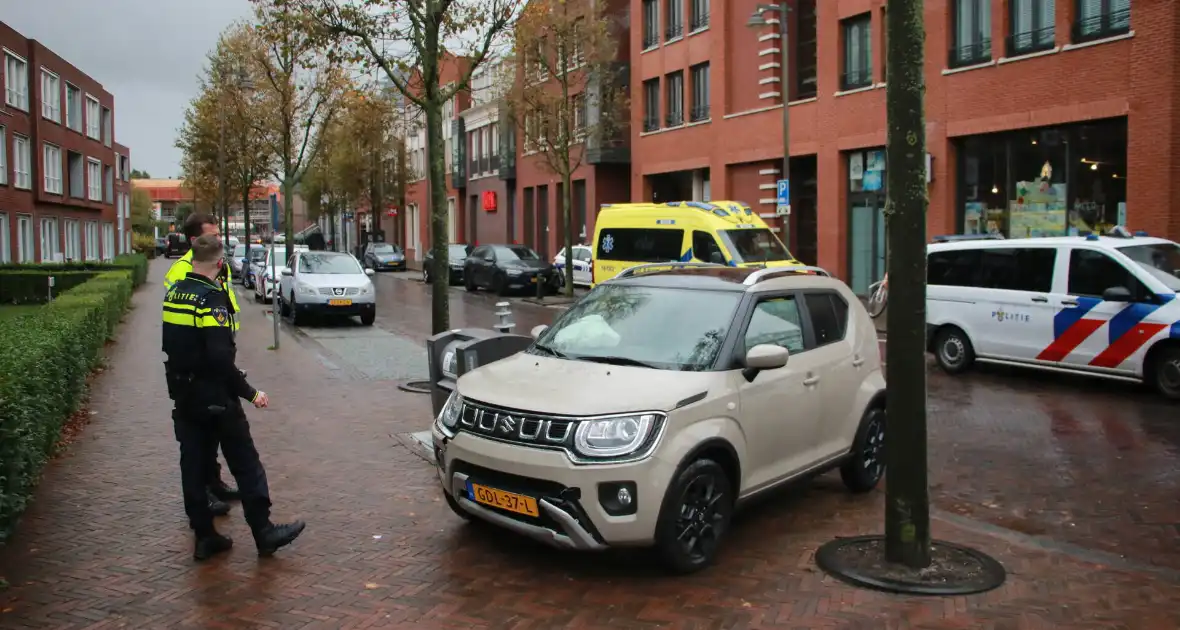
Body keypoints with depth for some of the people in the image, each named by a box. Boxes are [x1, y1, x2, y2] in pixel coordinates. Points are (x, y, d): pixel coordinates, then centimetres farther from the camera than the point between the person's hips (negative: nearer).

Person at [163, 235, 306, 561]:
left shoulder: (174, 293, 6)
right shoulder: (211, 298, -19)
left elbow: (169, 346, 15)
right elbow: (220, 358, -25)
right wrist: (249, 392, -19)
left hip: (183, 396, 8)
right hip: (214, 396, -8)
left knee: (193, 466, 11)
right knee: (245, 464, 2)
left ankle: (205, 537, 18)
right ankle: (264, 533, 8)